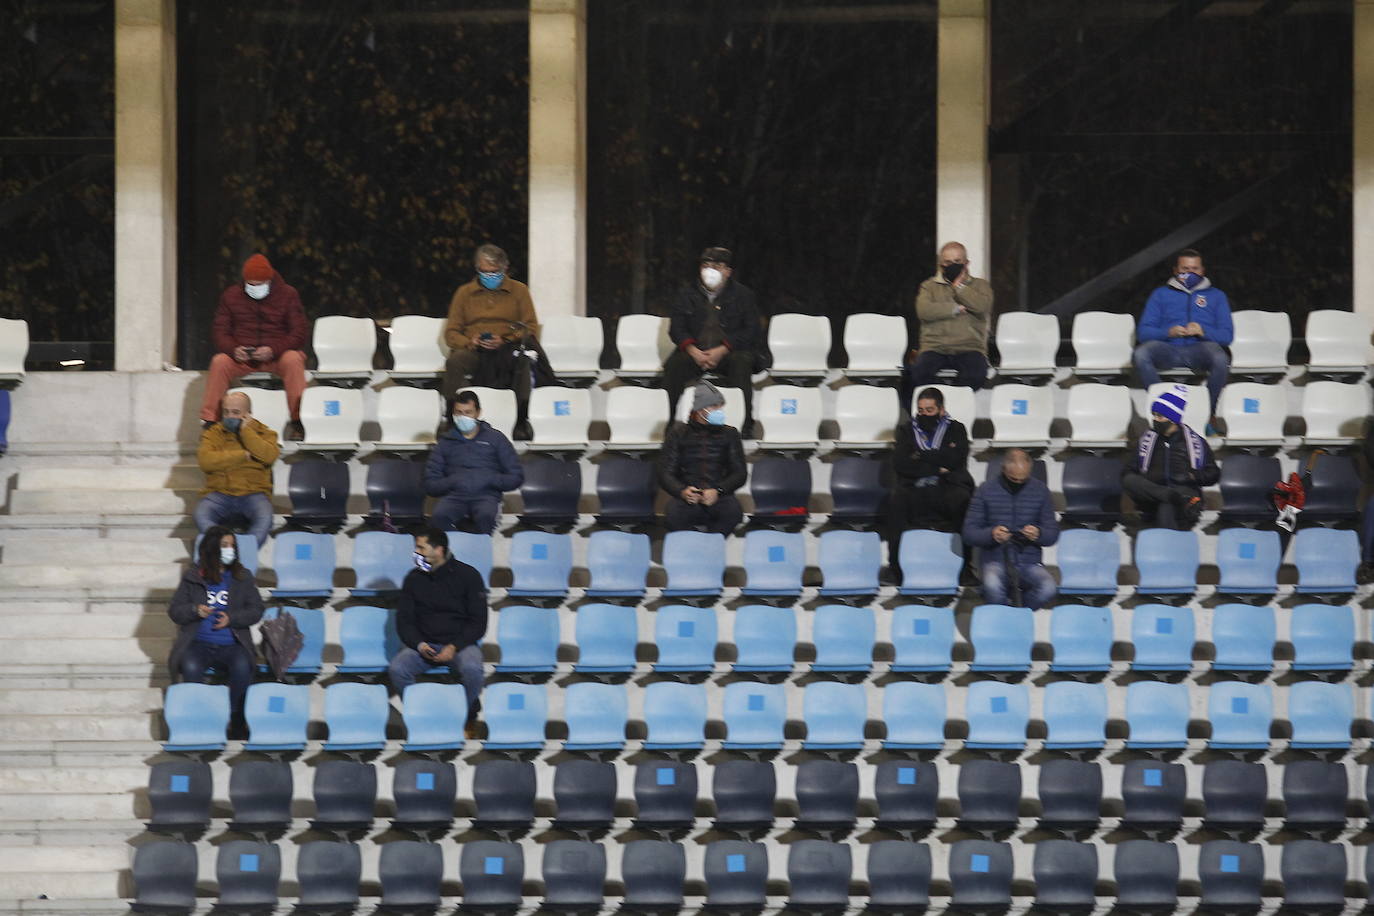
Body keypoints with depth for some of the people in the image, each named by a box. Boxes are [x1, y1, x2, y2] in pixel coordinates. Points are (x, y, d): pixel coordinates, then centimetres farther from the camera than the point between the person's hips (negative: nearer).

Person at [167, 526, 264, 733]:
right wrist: (195, 610, -12)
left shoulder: (243, 577, 12)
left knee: (242, 666, -33)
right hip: (198, 643, -1)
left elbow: (256, 610, 9)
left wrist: (231, 619, -8)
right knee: (191, 667, -35)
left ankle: (237, 720, -19)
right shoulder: (192, 577, 9)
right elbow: (174, 611, 8)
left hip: (231, 644, 1)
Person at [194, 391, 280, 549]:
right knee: (201, 515, -32)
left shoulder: (263, 433, 15)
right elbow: (205, 460, -5)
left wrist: (245, 431, -5)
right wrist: (243, 455, -5)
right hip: (220, 493, 1)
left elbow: (270, 455, -8)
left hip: (253, 493, -1)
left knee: (265, 518, -34)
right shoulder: (213, 433, 15)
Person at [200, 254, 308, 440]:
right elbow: (221, 332, 5)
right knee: (219, 362, -29)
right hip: (241, 357, 2)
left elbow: (298, 333, -5)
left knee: (293, 360, -35)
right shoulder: (231, 296, 7)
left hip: (278, 356, -2)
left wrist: (273, 350, -23)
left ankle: (297, 420, -32)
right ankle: (209, 421, -26)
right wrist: (234, 350, -18)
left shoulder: (288, 295, 0)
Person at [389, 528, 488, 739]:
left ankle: (469, 717, -11)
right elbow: (404, 621, 7)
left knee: (471, 668, -37)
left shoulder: (468, 575, -3)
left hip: (459, 644, -2)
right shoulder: (413, 579, 6)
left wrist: (454, 647, -18)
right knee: (397, 669, -28)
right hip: (424, 644, 2)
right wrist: (419, 645, -14)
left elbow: (478, 622, -4)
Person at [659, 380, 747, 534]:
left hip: (719, 497, 1)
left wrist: (717, 491, -11)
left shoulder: (729, 434, 17)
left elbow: (740, 473, 10)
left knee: (734, 511, -36)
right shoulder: (679, 433, 15)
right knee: (673, 517, -36)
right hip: (688, 498, -1)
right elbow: (665, 473, 9)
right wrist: (682, 491, -14)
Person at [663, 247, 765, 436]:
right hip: (695, 352, 2)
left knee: (741, 362, -36)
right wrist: (693, 351, -16)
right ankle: (668, 422, -26)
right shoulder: (687, 294, 13)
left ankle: (744, 422, -33)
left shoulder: (742, 294, 6)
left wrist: (721, 351, -17)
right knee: (673, 365, -29)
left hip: (730, 351, -2)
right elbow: (676, 328, 5)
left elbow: (751, 330, -3)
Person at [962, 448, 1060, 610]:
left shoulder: (1040, 490, 7)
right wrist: (991, 534, -21)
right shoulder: (986, 490, 2)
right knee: (992, 586, -38)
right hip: (997, 560, -2)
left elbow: (1053, 533, 9)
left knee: (1048, 589, -31)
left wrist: (1039, 534, -15)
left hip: (1030, 561, 2)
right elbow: (969, 533, 1)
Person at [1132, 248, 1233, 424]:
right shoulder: (1161, 294, 24)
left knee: (1220, 359, -37)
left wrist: (1203, 331, -9)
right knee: (1140, 354, -33)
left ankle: (1208, 414, -22)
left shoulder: (1216, 296, 25)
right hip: (1168, 349, 1)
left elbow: (1227, 335, 11)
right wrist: (1168, 332, -8)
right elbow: (1143, 332, 11)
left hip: (1200, 348, -1)